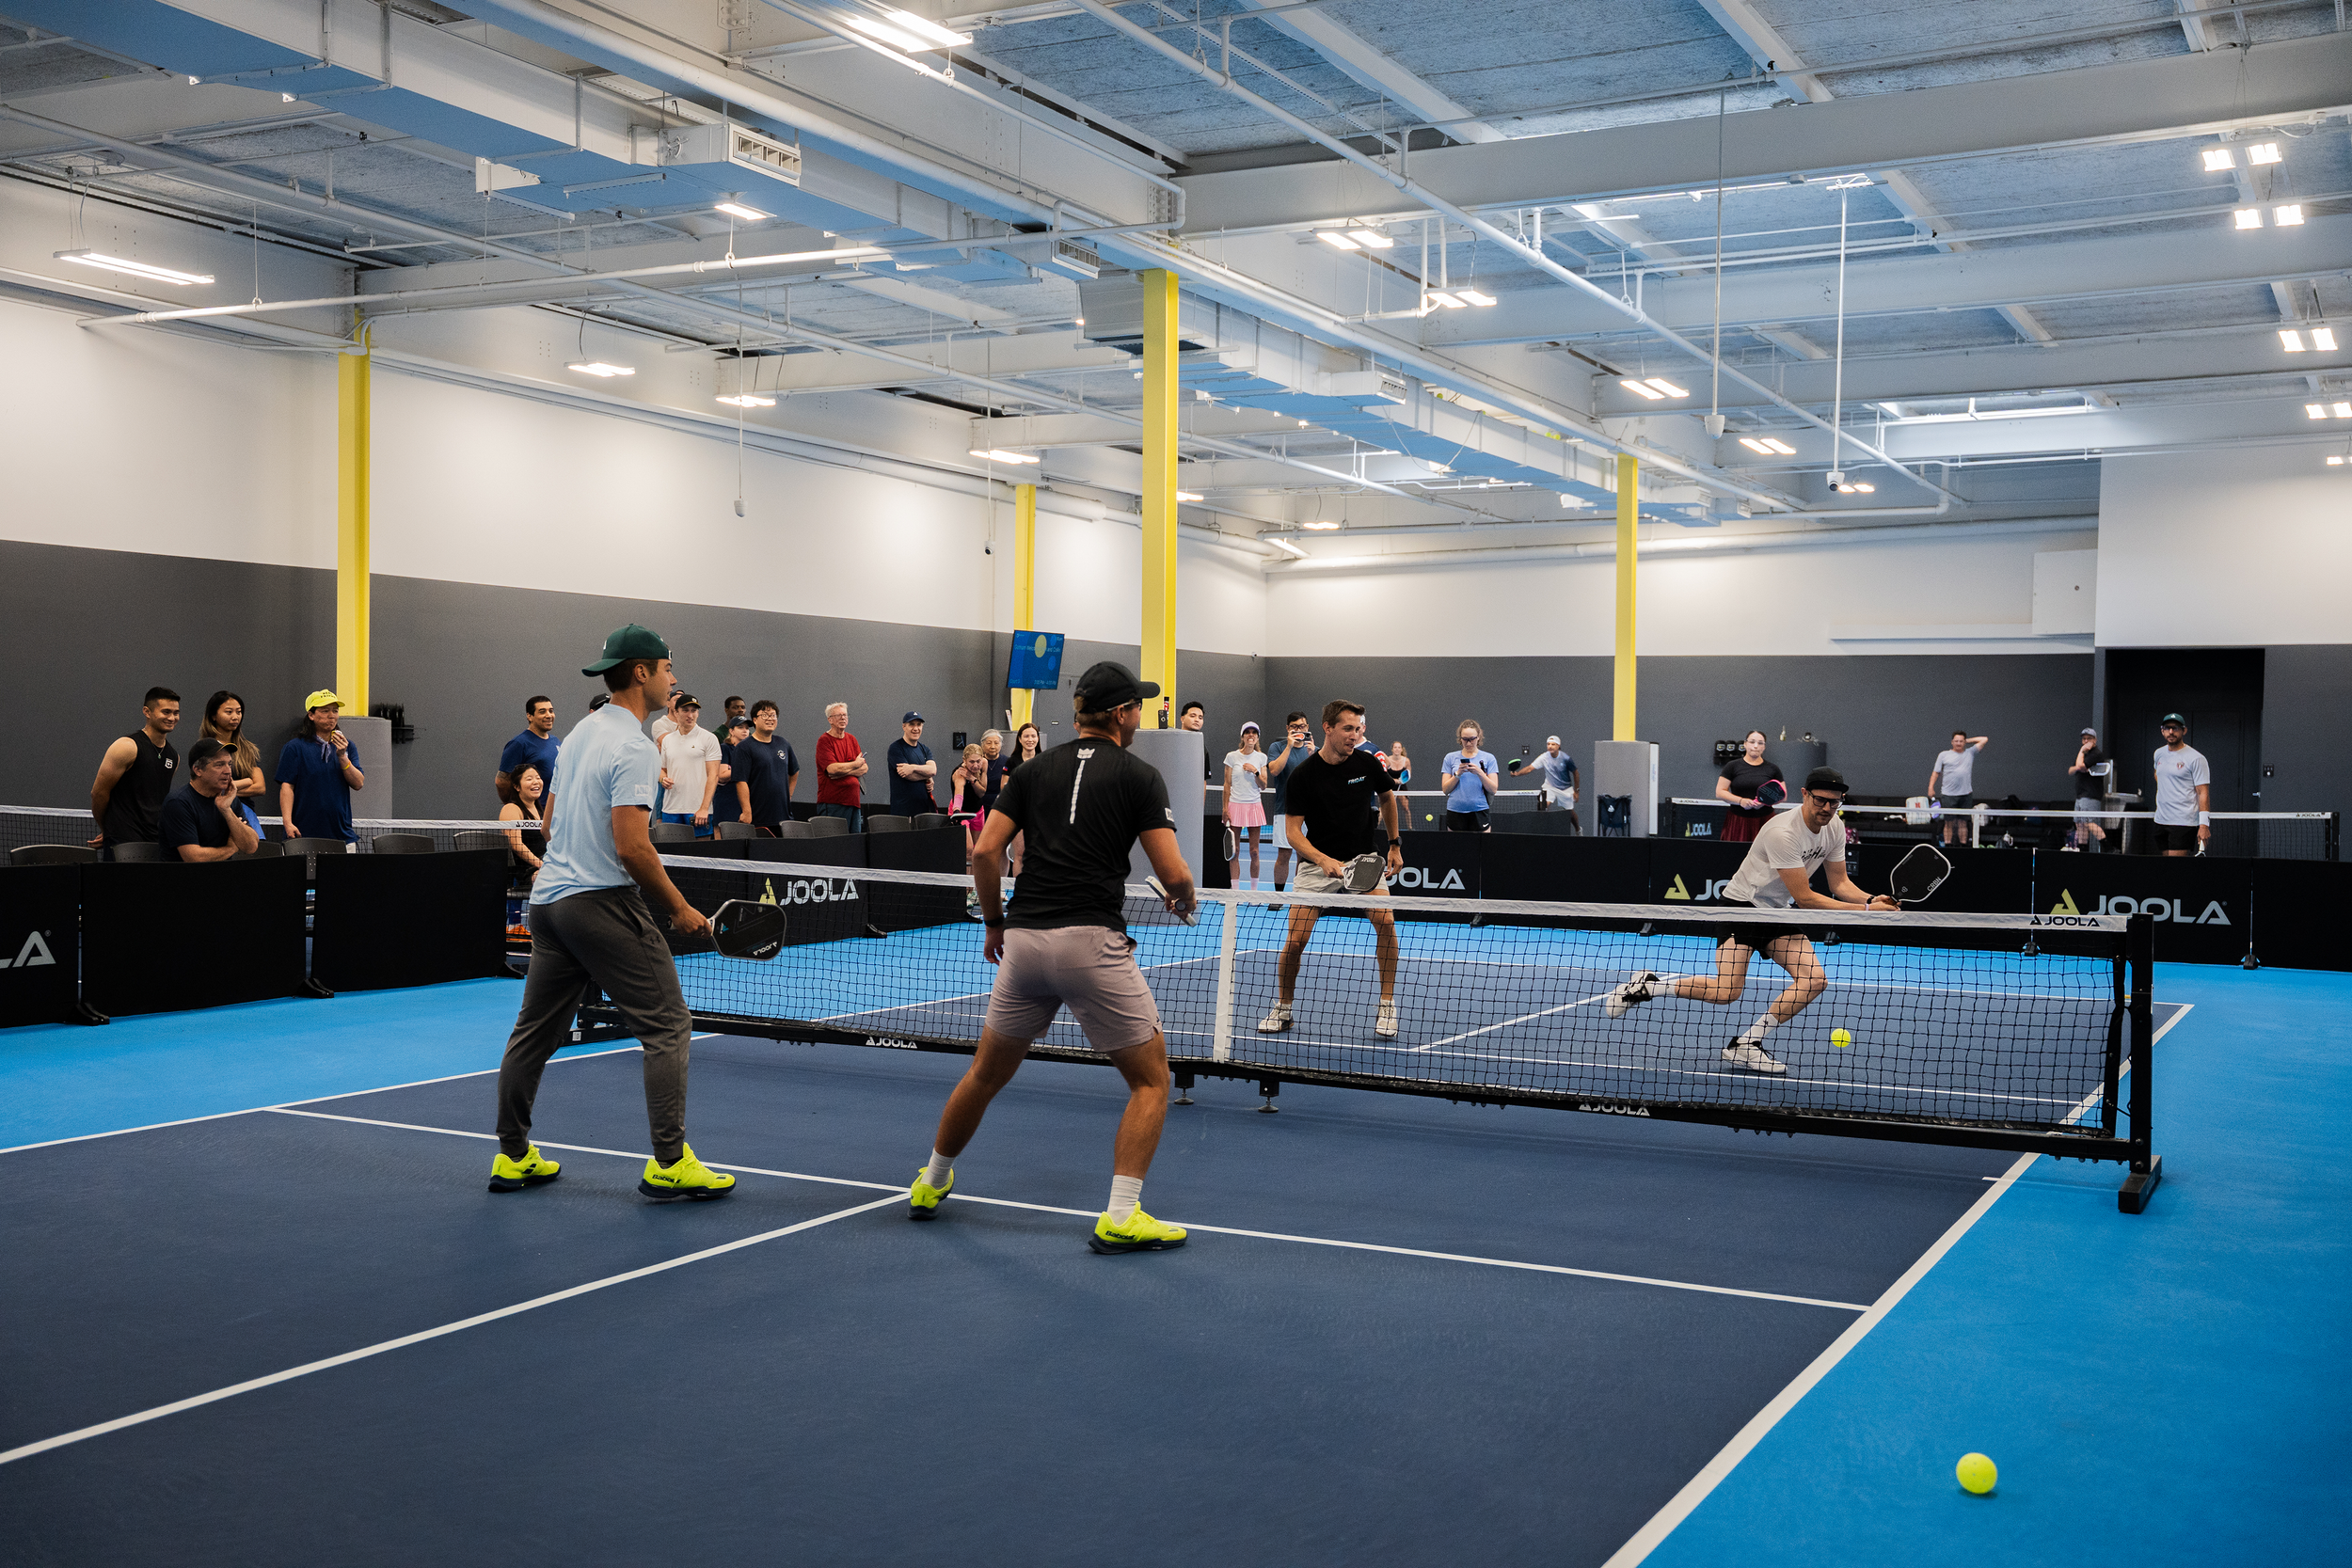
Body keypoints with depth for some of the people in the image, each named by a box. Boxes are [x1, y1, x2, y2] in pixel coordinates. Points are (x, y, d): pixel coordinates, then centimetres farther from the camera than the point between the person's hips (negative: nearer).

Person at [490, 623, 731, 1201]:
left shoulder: (581, 731, 13)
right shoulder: (634, 748, -14)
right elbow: (632, 846, -21)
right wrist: (679, 908, -12)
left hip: (549, 896, 9)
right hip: (603, 901, -9)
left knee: (535, 1031, 14)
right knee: (668, 1027, -4)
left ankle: (512, 1157, 22)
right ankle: (669, 1163, -5)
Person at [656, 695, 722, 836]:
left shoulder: (708, 738, 0)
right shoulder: (667, 740, 14)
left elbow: (713, 775, -6)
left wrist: (704, 808, -15)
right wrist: (663, 779, -3)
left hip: (698, 809, -4)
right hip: (670, 808, 4)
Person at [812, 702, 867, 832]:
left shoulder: (852, 739, 15)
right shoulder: (824, 740, -5)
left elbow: (864, 768, 9)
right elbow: (832, 768, -18)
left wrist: (843, 771, -10)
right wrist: (855, 764, -4)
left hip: (853, 800, 6)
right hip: (832, 801, -6)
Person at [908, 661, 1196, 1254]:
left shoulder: (1033, 769, 12)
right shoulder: (1139, 775, 0)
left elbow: (984, 852, 5)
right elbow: (1173, 874, -6)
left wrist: (994, 922, 18)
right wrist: (1184, 901, 16)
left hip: (1023, 939, 5)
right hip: (1092, 942, -5)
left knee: (987, 1072, 23)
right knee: (1151, 1078, 9)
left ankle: (930, 1185, 38)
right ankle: (1121, 1217, -1)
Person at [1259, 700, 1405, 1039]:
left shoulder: (1368, 763, -5)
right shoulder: (1302, 775, -13)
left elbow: (1387, 798, 16)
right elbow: (1293, 831, -12)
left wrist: (1394, 845, 17)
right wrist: (1324, 860, -28)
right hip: (1317, 863, -1)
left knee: (1385, 921, -20)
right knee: (1296, 937, -10)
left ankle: (1387, 1007, -6)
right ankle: (1283, 1009, 13)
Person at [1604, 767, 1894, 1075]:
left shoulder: (1835, 827, -1)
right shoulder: (1783, 832, -28)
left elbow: (1840, 883, 8)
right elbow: (1804, 898, -26)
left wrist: (1872, 900, -13)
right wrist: (1864, 910, -26)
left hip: (1779, 911, 8)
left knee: (1814, 980, -13)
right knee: (1727, 991, -21)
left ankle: (1746, 1044, -7)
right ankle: (1647, 984, 0)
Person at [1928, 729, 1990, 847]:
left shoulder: (1970, 753, 12)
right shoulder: (1943, 755, 8)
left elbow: (1984, 739, 15)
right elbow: (1936, 772, 9)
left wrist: (1968, 740, 15)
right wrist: (1931, 787, -2)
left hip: (1966, 795, 2)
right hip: (1948, 795, -2)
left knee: (1963, 823, 5)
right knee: (1949, 823, -2)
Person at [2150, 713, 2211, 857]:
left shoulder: (2196, 758, -8)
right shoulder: (2159, 753, 12)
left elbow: (2203, 793, -12)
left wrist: (2204, 824, -19)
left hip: (2184, 822, -7)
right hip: (2160, 821, 7)